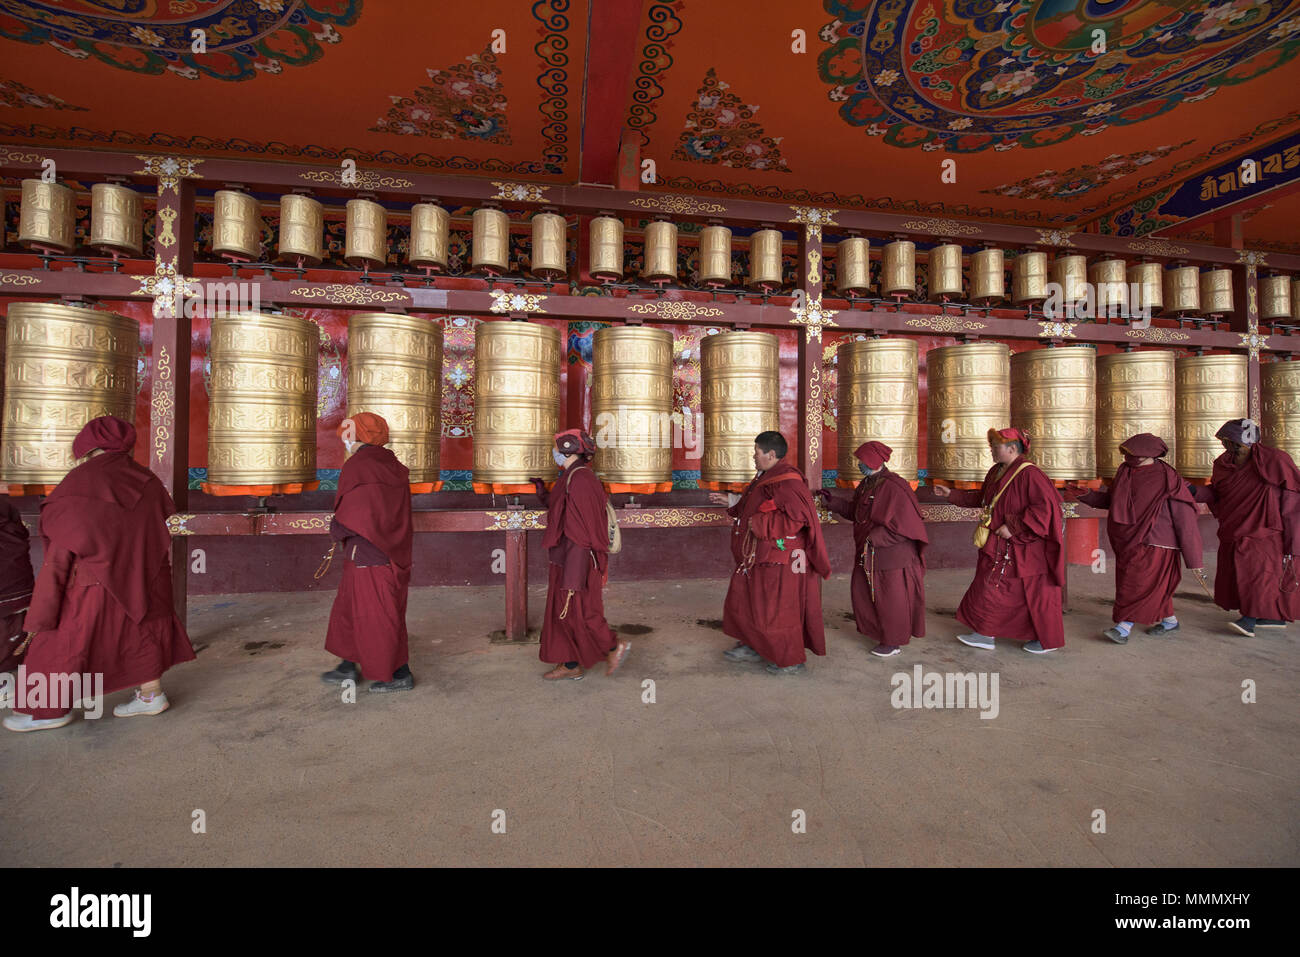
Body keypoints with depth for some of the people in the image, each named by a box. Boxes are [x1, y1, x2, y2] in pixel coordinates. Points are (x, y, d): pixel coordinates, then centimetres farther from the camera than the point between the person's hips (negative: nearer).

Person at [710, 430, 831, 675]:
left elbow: (796, 519, -30)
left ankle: (791, 661, 20)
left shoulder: (786, 481, -22)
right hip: (760, 555, 11)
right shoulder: (767, 476, 10)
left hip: (778, 558, -11)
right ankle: (753, 647, 33)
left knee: (776, 609, 2)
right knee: (747, 599, 18)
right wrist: (730, 503, 20)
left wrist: (758, 523, -24)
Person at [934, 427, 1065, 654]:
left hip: (1022, 546, -9)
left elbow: (1045, 505, -27)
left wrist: (1013, 527, -26)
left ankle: (1048, 639, 22)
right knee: (989, 587, 10)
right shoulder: (996, 472, 8)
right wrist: (951, 494, 16)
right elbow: (981, 498, 20)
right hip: (1000, 545, 9)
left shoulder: (1028, 473, -20)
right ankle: (985, 635, 20)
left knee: (1033, 591, 4)